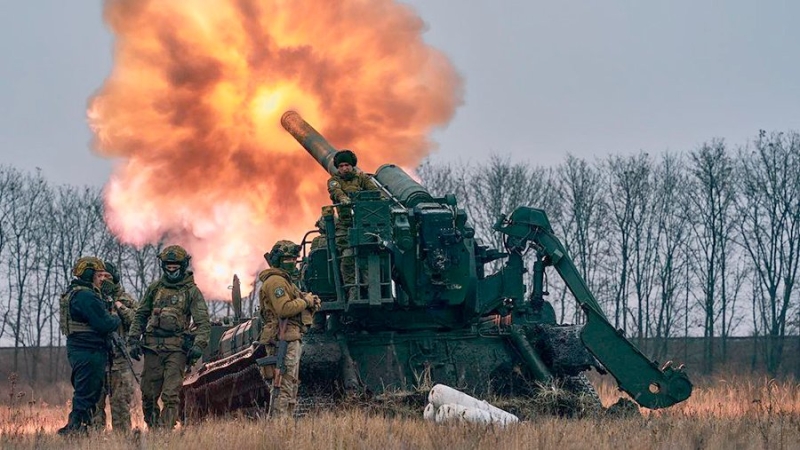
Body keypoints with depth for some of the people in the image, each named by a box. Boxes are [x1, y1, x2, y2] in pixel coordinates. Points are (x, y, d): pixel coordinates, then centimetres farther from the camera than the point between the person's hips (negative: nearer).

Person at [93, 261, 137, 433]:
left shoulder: (126, 300, 9)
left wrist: (119, 307, -11)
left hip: (119, 357, 0)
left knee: (121, 399, 1)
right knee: (95, 398, 0)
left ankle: (122, 432, 5)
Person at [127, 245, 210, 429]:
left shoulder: (192, 291, 3)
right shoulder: (155, 288, 13)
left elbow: (203, 322, -2)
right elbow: (140, 316, 17)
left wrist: (199, 345, -16)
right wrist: (133, 340, 8)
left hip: (176, 349, -3)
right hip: (153, 346, 3)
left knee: (170, 395, -11)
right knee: (148, 393, 6)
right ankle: (152, 428, 22)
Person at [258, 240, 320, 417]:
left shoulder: (285, 280, 24)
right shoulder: (275, 281, -10)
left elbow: (296, 308, 25)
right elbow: (284, 308, -23)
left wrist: (311, 305, 6)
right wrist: (305, 301, -11)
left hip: (291, 339, 11)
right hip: (283, 340, -11)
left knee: (291, 385, 14)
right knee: (284, 386, -13)